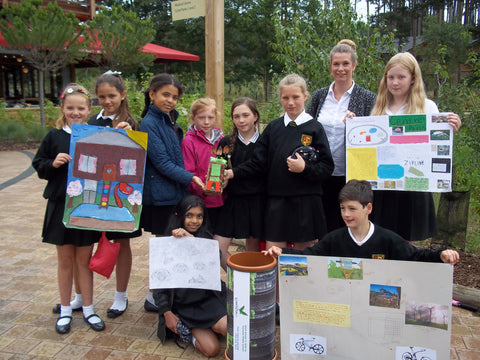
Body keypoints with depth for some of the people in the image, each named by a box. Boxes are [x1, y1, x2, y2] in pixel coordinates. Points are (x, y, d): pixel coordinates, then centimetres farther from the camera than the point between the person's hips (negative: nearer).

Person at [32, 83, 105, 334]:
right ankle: (65, 310, 28)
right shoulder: (54, 137, 1)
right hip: (61, 205, 0)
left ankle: (88, 309, 26)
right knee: (65, 260, 12)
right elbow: (38, 166, 4)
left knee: (84, 259, 11)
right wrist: (53, 163, -15)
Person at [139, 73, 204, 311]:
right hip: (161, 195, -8)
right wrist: (190, 177, -18)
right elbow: (162, 162, -17)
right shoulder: (149, 124, -13)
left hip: (175, 192, 8)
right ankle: (155, 298, 16)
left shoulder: (169, 120, 13)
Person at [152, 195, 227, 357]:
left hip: (207, 298, 2)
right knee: (211, 349, -16)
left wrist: (192, 239, -26)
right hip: (181, 304, -2)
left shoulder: (205, 237, 4)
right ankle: (185, 329, 10)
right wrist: (166, 313, -5)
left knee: (226, 327, -26)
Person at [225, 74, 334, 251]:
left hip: (305, 203, -2)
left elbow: (327, 168, -3)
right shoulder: (273, 128, 8)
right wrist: (233, 173, -5)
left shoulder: (315, 128, -1)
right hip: (276, 201, 2)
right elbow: (259, 163, 6)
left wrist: (305, 168, -18)